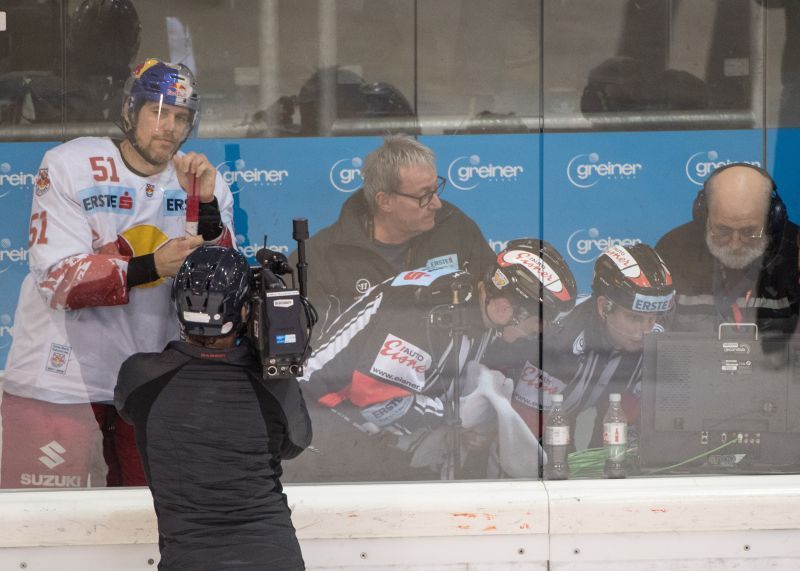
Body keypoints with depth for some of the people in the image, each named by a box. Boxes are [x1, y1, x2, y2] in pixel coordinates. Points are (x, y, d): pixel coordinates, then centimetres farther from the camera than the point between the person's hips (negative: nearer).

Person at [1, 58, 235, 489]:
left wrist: (206, 206, -21)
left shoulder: (203, 182, 1)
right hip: (61, 378, -4)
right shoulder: (68, 166, -10)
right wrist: (149, 268, -29)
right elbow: (58, 280, -17)